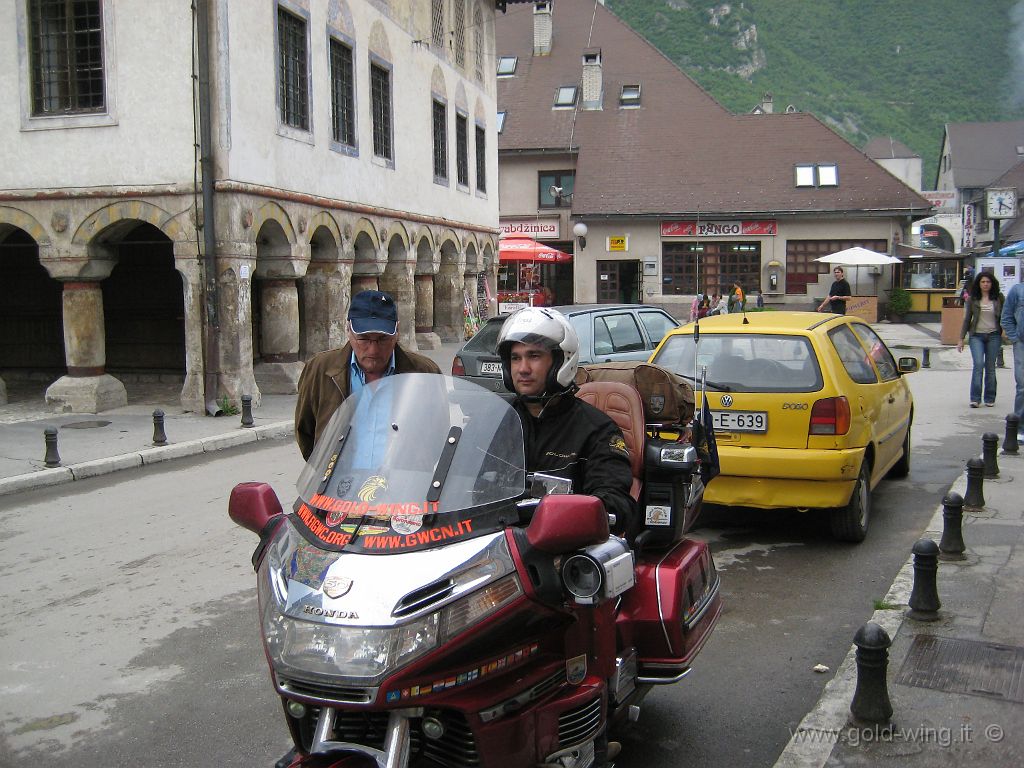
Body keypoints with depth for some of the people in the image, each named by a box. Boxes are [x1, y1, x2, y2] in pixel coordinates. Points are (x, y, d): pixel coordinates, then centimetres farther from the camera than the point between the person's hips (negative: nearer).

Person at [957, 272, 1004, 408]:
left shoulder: (998, 298, 5)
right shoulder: (972, 300, 4)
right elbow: (967, 319, 7)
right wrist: (961, 338, 5)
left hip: (993, 336, 1)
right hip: (976, 336, -1)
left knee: (990, 367, 4)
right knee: (978, 364, -14)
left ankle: (990, 398, 13)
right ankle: (975, 398, -12)